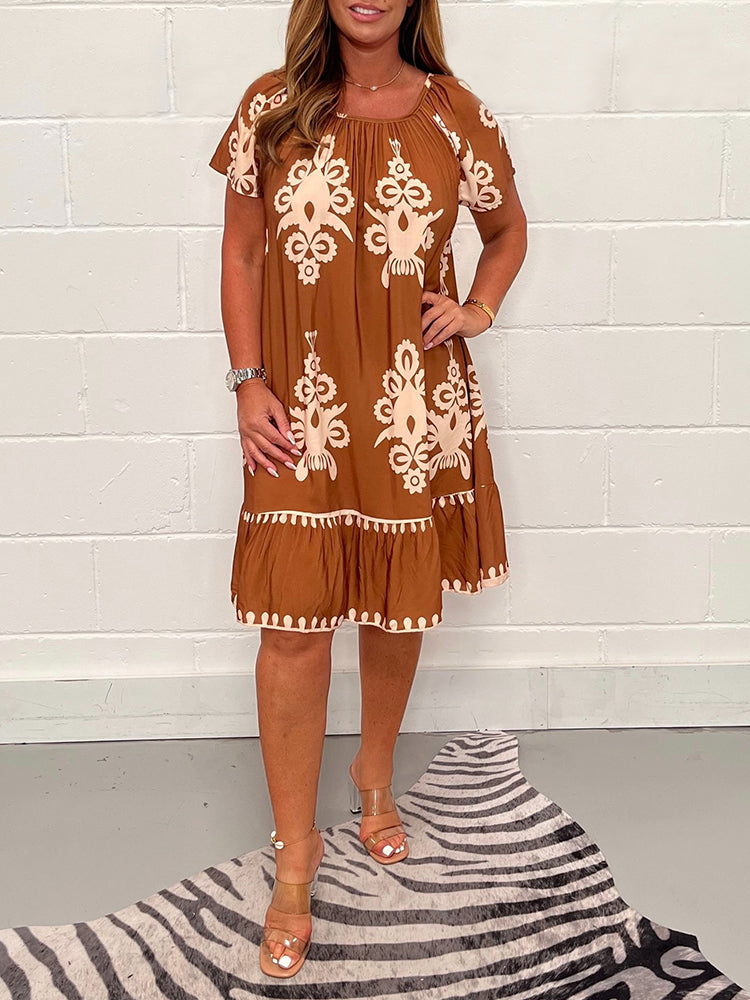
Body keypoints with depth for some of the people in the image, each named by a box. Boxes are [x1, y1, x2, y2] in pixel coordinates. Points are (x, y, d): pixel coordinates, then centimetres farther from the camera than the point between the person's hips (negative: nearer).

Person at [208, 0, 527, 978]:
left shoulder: (457, 115, 2)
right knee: (294, 626, -3)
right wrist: (248, 382, -4)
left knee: (402, 607, 14)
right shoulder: (272, 107, 1)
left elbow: (508, 230, 18)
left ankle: (375, 775, 42)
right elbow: (242, 251, 4)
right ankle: (295, 860, 14)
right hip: (301, 405, -1)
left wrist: (477, 312, 0)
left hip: (417, 404, 2)